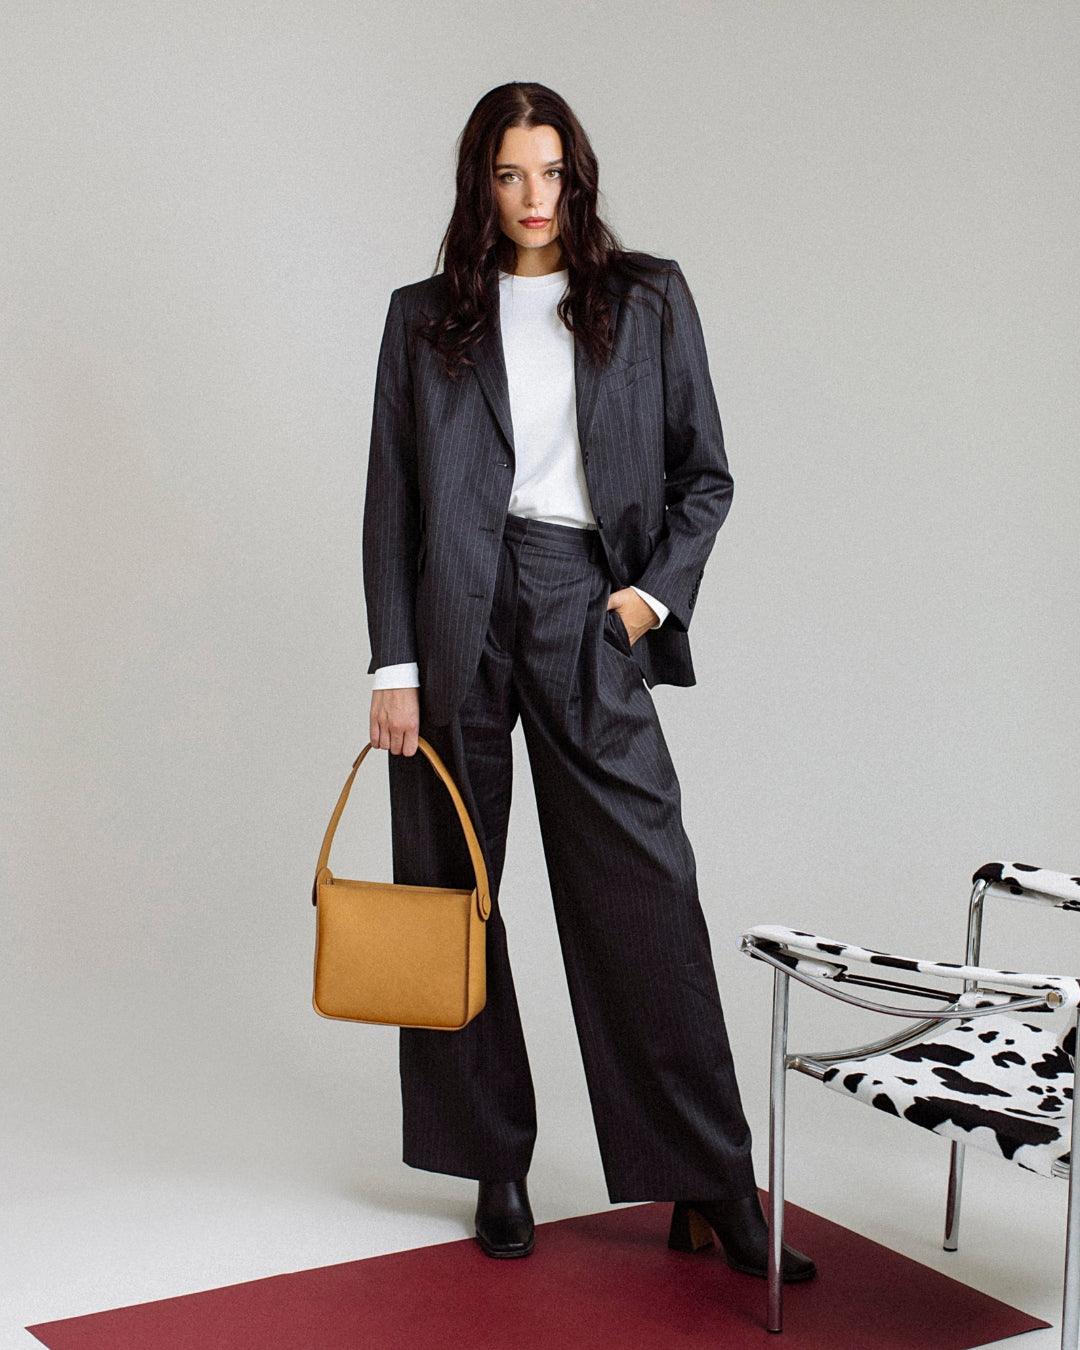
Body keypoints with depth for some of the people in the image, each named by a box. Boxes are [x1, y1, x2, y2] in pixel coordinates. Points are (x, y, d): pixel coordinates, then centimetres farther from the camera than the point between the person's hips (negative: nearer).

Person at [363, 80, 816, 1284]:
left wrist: (658, 591, -4)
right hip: (455, 613, 1)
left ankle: (711, 1184, 3)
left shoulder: (648, 298, 10)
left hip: (588, 608, -1)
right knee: (449, 890, 4)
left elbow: (705, 472, 11)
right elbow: (391, 500, 6)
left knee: (644, 892, -6)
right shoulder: (424, 317, 10)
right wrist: (393, 665, -2)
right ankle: (495, 1166, 18)